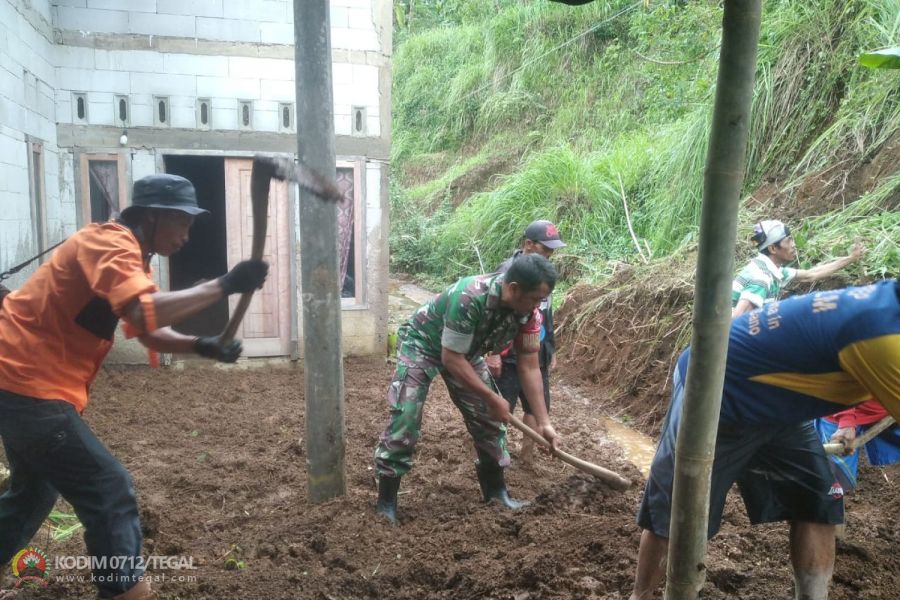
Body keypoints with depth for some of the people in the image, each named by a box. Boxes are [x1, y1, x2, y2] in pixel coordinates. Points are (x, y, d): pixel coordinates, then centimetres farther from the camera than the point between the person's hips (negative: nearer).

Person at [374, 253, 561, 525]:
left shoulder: (527, 312, -19)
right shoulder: (470, 298, -41)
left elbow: (529, 366, -11)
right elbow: (451, 359, -33)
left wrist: (543, 421, -14)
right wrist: (492, 398, -26)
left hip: (465, 350, 7)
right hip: (422, 343, -6)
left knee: (489, 419, 4)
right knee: (404, 420, -15)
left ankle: (496, 491, 20)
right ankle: (385, 503, -3)